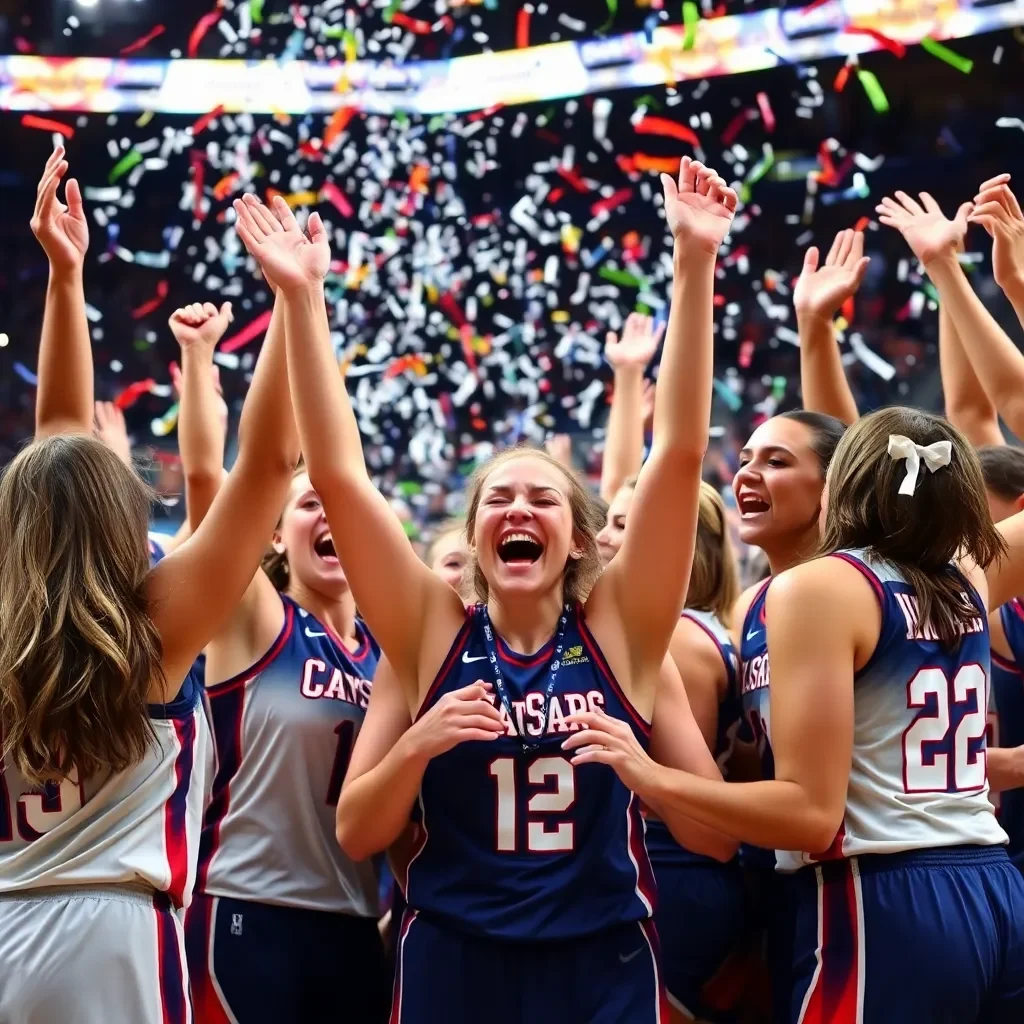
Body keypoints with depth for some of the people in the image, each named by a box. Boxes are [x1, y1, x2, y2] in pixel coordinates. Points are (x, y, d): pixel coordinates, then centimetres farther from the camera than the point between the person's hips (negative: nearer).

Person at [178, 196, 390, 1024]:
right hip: (254, 916, -5)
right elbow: (205, 474, -16)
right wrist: (198, 356, -18)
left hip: (361, 923, 5)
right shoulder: (257, 624, -4)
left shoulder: (386, 644, 9)